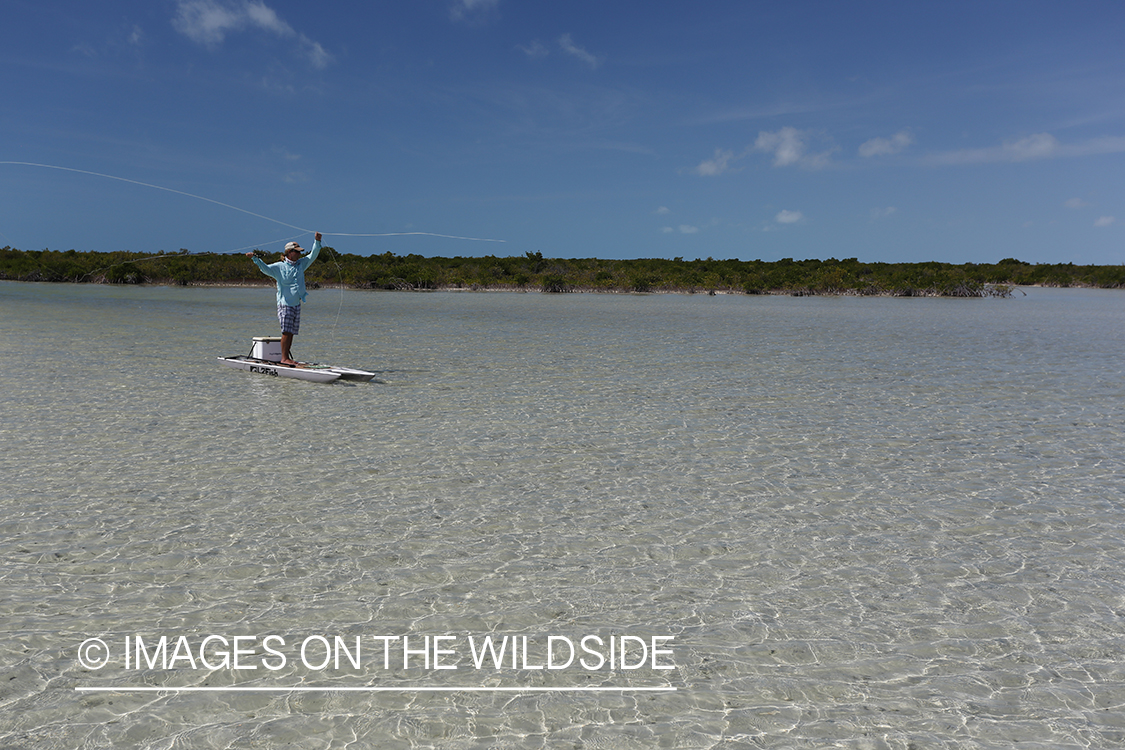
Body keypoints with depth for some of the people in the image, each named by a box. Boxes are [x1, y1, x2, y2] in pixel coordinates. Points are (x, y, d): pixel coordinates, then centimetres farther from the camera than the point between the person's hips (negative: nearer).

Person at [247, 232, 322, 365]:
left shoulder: (301, 264, 13)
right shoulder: (279, 267, -3)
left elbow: (313, 255, 13)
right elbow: (265, 268, -14)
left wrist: (317, 241, 1)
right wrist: (255, 258, -28)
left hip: (296, 304, 6)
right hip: (284, 303, -6)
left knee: (291, 332, 8)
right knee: (286, 331, -11)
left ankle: (287, 357, 15)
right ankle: (284, 358, -7)